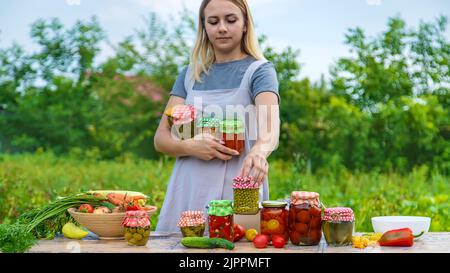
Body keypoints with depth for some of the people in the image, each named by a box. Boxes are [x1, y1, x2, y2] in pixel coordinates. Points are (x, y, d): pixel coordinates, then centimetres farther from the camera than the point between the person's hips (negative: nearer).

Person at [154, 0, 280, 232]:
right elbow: (161, 138, 6)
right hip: (188, 192, 3)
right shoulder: (190, 74, 11)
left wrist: (259, 152, -41)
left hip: (238, 192, -3)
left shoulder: (259, 70, 0)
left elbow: (270, 127, -19)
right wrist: (191, 146, -15)